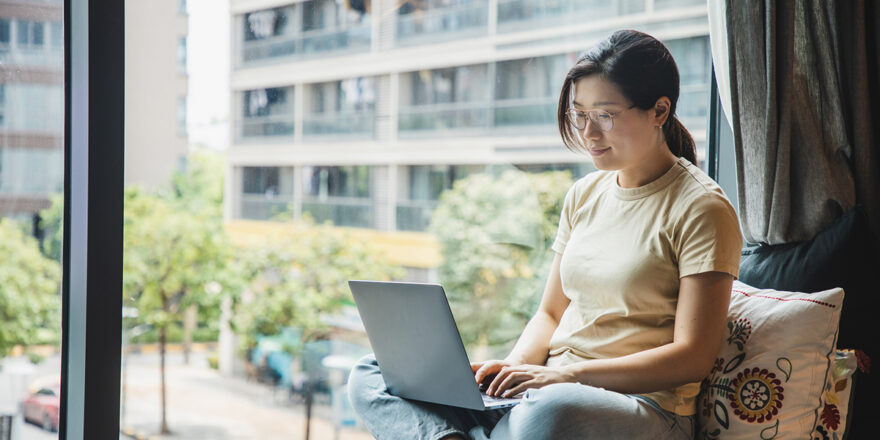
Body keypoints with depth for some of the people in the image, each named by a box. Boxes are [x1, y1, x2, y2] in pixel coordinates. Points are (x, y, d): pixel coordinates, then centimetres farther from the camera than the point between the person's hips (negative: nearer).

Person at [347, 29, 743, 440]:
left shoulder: (701, 209, -6)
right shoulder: (583, 195, 15)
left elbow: (692, 358, -13)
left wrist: (568, 374, -20)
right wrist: (514, 366, -5)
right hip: (547, 393, 7)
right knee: (370, 375, -6)